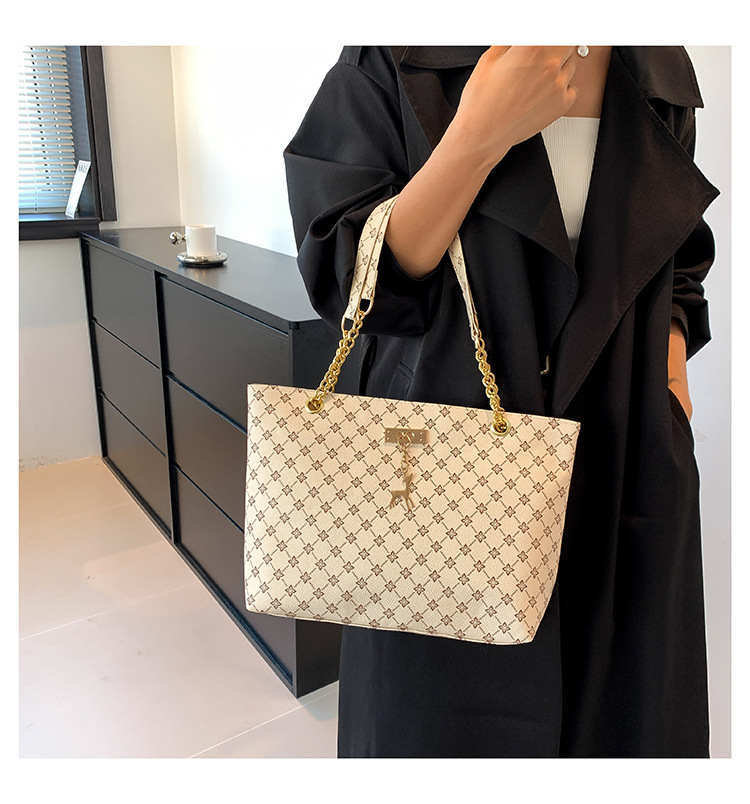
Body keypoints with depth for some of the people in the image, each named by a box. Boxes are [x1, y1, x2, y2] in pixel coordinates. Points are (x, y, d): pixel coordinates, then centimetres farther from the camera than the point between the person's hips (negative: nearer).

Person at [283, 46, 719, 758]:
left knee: (620, 710, 19)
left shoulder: (661, 76, 8)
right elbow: (347, 284, -12)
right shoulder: (395, 61, -5)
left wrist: (669, 357, 0)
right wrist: (481, 133, -20)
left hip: (629, 477, 5)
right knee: (435, 720, 11)